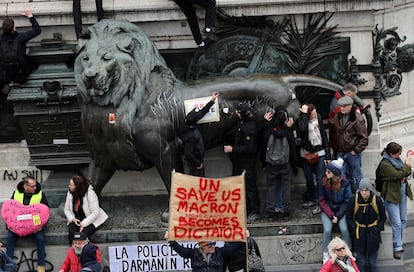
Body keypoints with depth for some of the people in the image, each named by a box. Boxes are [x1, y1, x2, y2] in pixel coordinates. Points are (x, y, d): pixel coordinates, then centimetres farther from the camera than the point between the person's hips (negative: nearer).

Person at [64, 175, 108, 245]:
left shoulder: (90, 194, -18)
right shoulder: (70, 193, -1)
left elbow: (95, 213, -20)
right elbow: (67, 209, 10)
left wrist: (83, 224, -26)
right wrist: (72, 219, -11)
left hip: (90, 220, -4)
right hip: (75, 220, 4)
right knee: (72, 234, -28)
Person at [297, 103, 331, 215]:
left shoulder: (318, 119, -5)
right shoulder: (301, 121, -10)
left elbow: (324, 137, 1)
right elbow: (302, 128, -36)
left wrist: (328, 155, -1)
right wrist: (304, 114, -26)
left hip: (320, 154, -1)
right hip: (306, 155, 1)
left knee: (320, 180, -5)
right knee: (309, 180, 15)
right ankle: (312, 199, 33)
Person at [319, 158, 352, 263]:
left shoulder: (344, 183, -11)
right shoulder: (324, 182, -9)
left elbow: (347, 201, -6)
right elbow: (322, 201, -4)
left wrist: (338, 216, -14)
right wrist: (331, 215, -14)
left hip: (341, 211, 0)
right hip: (327, 211, 0)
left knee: (345, 229, -22)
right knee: (327, 230, -21)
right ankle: (326, 256, -8)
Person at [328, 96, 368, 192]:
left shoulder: (357, 119, -13)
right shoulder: (337, 118, 3)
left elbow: (364, 137, -12)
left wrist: (356, 150, -13)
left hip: (353, 153, -5)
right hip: (340, 153, 5)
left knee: (355, 177, 7)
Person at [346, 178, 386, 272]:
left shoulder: (377, 200, -7)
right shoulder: (354, 200, -7)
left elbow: (383, 217, 6)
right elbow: (349, 217, 5)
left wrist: (378, 228, -4)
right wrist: (354, 229, -5)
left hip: (373, 229, 0)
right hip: (359, 230, 0)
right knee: (360, 254, -1)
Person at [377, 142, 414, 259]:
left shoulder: (397, 159, 7)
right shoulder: (385, 164, -18)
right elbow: (398, 175, -26)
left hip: (402, 192, 8)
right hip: (391, 195, -8)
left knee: (403, 220, 14)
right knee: (396, 223, -8)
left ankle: (398, 244, 27)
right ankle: (397, 248, 1)